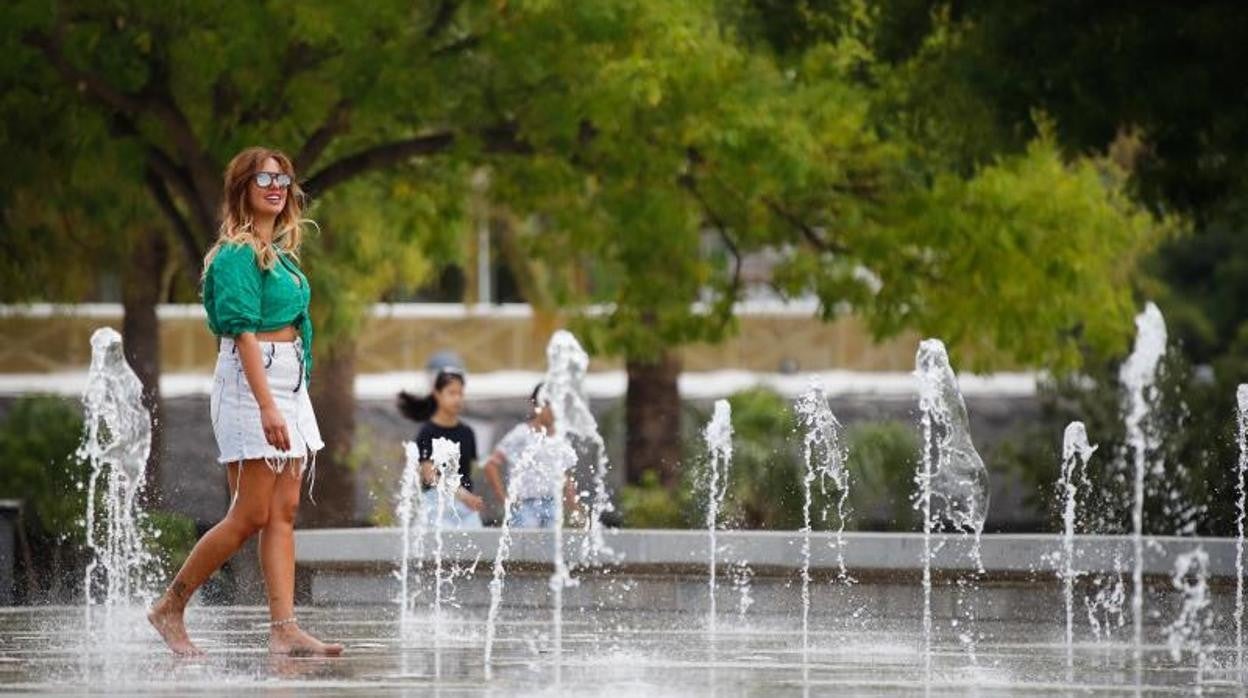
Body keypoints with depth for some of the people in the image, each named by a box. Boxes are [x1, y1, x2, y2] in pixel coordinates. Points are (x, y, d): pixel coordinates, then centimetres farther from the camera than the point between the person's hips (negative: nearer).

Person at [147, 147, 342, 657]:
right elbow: (243, 330, -18)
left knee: (284, 512, 2)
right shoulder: (237, 254, -11)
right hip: (250, 382, -9)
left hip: (289, 382, 9)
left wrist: (286, 400, 16)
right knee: (251, 515, -8)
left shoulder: (280, 252, 16)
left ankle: (283, 628, -2)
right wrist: (266, 405, -25)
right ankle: (170, 608, 3)